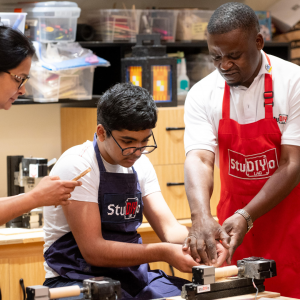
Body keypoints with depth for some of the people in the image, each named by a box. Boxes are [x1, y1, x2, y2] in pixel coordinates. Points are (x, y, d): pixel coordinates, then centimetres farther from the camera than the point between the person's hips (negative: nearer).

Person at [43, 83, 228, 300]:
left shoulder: (141, 165, 8)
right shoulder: (77, 165, -15)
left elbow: (170, 230, 5)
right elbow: (93, 250, -20)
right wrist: (163, 252, -26)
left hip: (132, 275, 6)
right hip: (78, 279, -6)